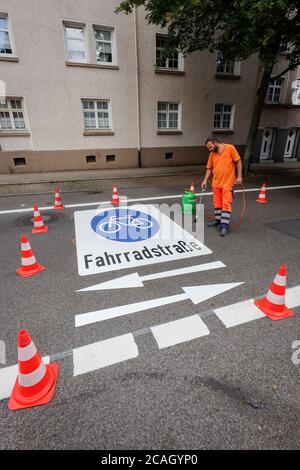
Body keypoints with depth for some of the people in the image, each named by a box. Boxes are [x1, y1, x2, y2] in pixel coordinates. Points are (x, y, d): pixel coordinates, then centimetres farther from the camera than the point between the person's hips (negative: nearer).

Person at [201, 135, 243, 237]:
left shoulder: (230, 148, -7)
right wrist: (205, 180, 5)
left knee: (226, 204, -6)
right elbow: (209, 168, 13)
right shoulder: (212, 154, 6)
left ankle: (224, 225, -5)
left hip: (228, 183, -5)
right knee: (217, 203, 13)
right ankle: (218, 220, 28)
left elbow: (238, 161, -4)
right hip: (216, 183, 5)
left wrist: (239, 176, -9)